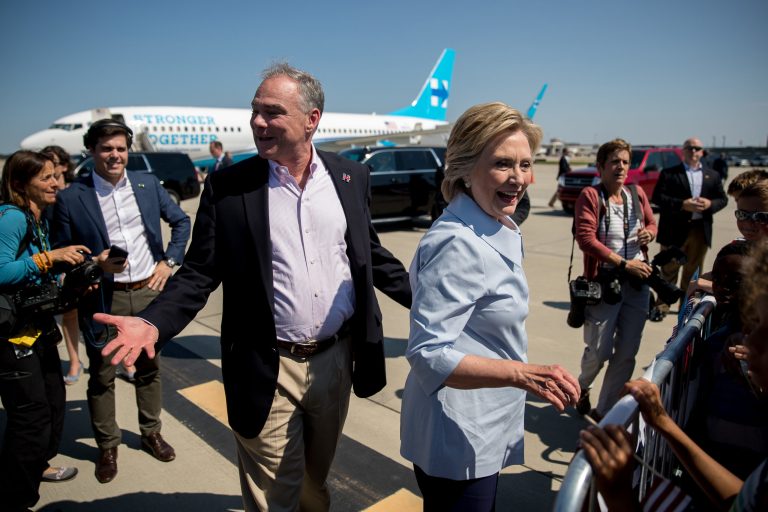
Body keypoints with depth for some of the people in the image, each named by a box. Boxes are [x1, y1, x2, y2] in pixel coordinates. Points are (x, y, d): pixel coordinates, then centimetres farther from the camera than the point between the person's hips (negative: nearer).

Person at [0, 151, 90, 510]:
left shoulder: (39, 220, 9)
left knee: (53, 403, 21)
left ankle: (37, 466, 44)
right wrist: (50, 257, -27)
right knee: (30, 416, -1)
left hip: (40, 325, 9)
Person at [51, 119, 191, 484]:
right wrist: (96, 263, -18)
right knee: (101, 377, 10)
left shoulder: (147, 184, 3)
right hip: (105, 300, -2)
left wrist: (169, 261, 3)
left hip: (149, 291, 3)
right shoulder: (71, 198, -6)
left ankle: (151, 433, 35)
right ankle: (107, 446, 29)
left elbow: (181, 222, 12)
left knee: (149, 369, 16)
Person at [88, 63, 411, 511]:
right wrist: (153, 323, -20)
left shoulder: (351, 177, 1)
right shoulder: (228, 187, -6)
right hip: (268, 371, -2)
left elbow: (371, 256, 10)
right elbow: (200, 273, -4)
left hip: (335, 360, 3)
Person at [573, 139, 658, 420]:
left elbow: (652, 223, 23)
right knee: (599, 350, 1)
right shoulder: (590, 196, -8)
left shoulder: (637, 193, 8)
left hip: (638, 283, 5)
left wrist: (650, 232, -2)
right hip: (604, 283, -5)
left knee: (627, 353, 9)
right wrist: (625, 263, -20)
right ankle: (582, 387, 36)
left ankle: (604, 409, 26)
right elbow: (586, 238, -17)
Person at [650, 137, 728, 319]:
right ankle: (662, 305, 13)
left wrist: (710, 204, -11)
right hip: (675, 230, -4)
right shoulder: (669, 173, 0)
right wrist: (682, 205, -20)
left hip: (701, 230, 4)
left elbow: (723, 199, 11)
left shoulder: (713, 175, 13)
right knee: (669, 269, 4)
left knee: (693, 270, 13)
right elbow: (657, 197, -10)